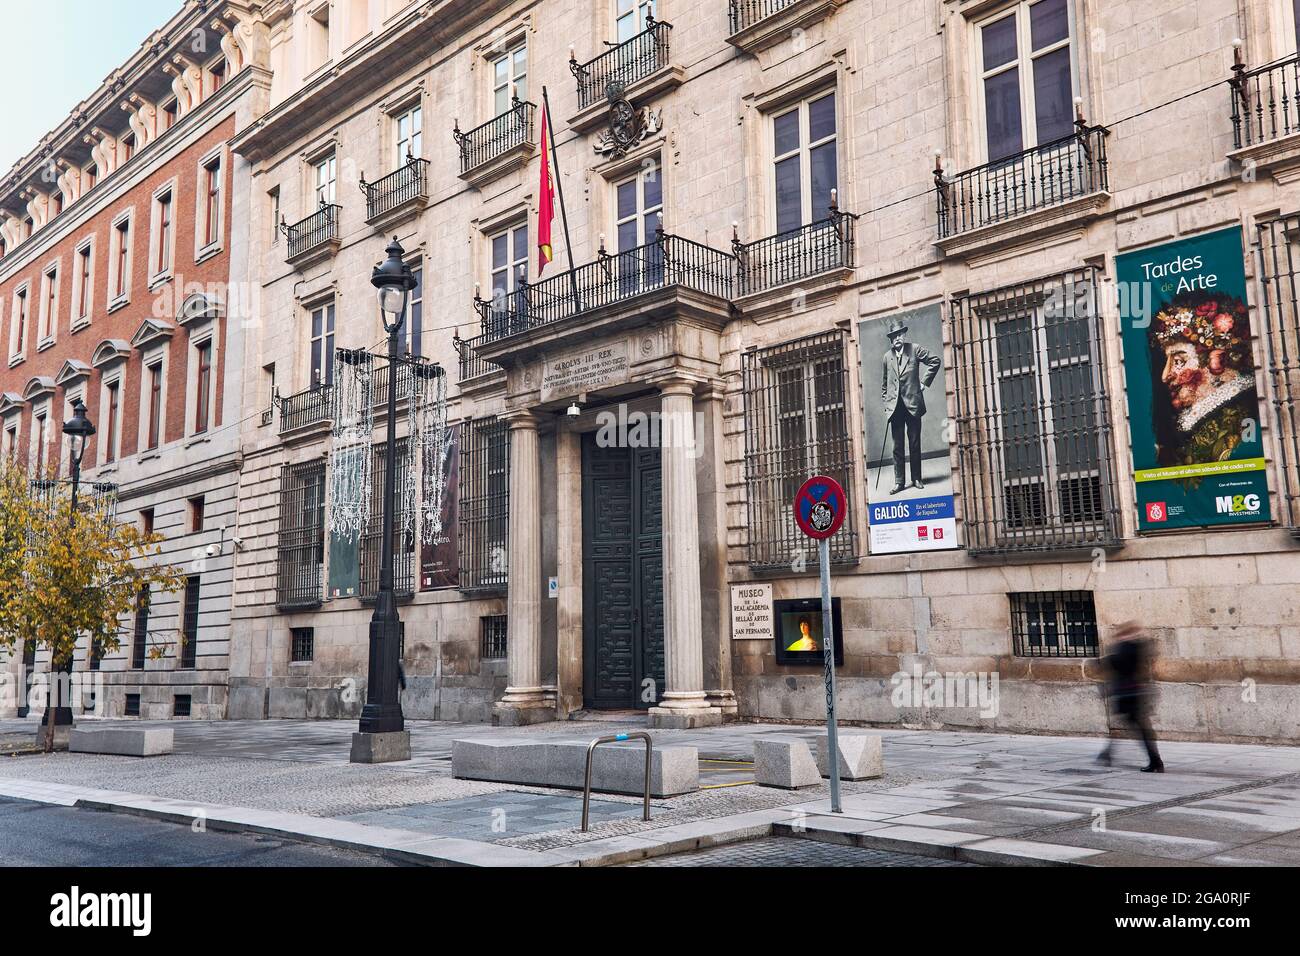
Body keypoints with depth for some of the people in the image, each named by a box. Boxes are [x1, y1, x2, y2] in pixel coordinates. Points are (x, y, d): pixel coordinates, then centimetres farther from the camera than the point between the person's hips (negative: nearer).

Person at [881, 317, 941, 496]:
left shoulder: (915, 350, 1)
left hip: (912, 404, -2)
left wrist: (925, 382, -1)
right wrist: (885, 402, 11)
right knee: (897, 446, 3)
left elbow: (936, 361, 2)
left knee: (915, 444, 5)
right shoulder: (887, 357, 9)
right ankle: (899, 481, 6)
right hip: (894, 406, 2)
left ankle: (916, 479, 13)